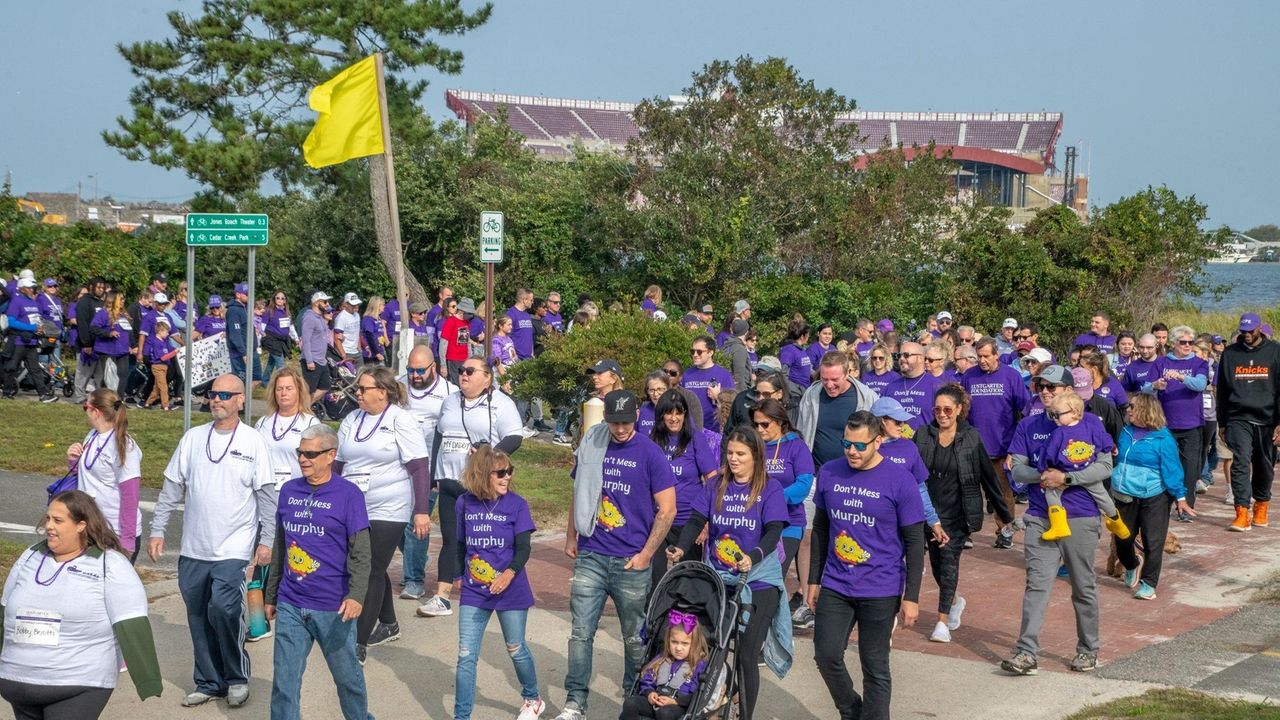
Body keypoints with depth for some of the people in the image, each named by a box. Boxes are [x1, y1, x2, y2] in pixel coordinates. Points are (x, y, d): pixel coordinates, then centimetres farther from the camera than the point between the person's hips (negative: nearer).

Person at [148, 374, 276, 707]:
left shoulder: (253, 442, -2)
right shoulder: (193, 438, 7)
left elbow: (267, 495, -2)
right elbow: (171, 488, 11)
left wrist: (266, 540, -6)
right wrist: (157, 531, 6)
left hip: (233, 549, -4)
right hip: (194, 548, 4)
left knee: (222, 608, -17)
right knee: (199, 617, 8)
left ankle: (237, 677, 3)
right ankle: (209, 682, 23)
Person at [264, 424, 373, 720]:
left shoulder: (348, 494, -8)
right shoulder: (289, 490, 7)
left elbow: (361, 553, -11)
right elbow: (280, 548, 16)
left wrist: (356, 595, -24)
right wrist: (271, 596, 19)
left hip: (333, 609, -4)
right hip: (290, 606, 4)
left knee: (347, 676, 11)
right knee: (284, 682, 3)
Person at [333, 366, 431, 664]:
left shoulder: (401, 421, -8)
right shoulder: (351, 421, 9)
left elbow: (420, 467, -11)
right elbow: (337, 463, 16)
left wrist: (421, 511, -16)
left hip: (388, 511, -6)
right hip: (353, 510, 6)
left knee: (371, 572, -7)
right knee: (372, 570, 15)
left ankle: (360, 644, -6)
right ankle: (388, 625, 34)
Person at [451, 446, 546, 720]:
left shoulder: (516, 504, -10)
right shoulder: (465, 503, -2)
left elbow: (523, 548, -13)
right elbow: (461, 545, 10)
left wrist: (510, 573, -30)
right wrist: (459, 576, 14)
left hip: (510, 591, -2)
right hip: (473, 592, 2)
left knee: (516, 649, 15)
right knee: (466, 656, -1)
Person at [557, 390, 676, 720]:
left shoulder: (650, 454, -8)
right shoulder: (590, 446, 3)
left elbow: (667, 510, -7)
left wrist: (645, 555, -9)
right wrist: (571, 536, 14)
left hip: (631, 562, -3)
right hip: (590, 556, 3)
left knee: (634, 637, 9)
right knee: (580, 631, 0)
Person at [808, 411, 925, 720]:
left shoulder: (899, 480, -10)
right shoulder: (829, 473, 1)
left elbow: (915, 542, -6)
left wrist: (911, 597, -8)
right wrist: (814, 579, 13)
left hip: (880, 592, -4)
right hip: (835, 587, 4)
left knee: (875, 668, 4)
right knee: (826, 655, 3)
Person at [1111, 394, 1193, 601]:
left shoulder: (1162, 438, -11)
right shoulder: (1126, 433, 7)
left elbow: (1171, 469, -11)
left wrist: (1180, 497, -12)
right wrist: (1113, 454, 2)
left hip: (1153, 497, -6)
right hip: (1124, 496, 6)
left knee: (1153, 542, -1)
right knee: (1122, 539, 13)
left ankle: (1148, 584, 9)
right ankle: (1131, 565, 43)